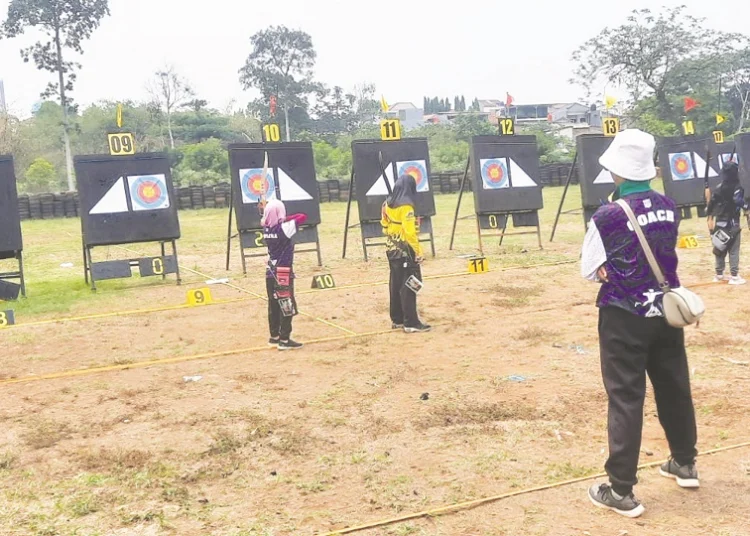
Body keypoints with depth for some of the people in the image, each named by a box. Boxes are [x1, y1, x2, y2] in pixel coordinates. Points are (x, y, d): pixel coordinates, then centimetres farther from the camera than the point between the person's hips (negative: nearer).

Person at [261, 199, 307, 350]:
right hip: (283, 274, -7)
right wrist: (285, 218, -4)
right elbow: (303, 217, -10)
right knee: (287, 307, -1)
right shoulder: (285, 228, -18)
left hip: (270, 272, 7)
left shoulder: (266, 229, 2)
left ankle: (274, 337, 22)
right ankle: (284, 340, 0)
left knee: (274, 306, 14)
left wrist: (266, 210, 14)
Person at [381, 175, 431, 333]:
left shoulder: (387, 204, 8)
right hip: (405, 251, -8)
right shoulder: (406, 206, -17)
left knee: (395, 285, 13)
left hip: (392, 250, 8)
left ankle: (397, 320, 21)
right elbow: (410, 232, -21)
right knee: (408, 286, -5)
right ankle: (411, 323, -2)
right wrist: (418, 252, -15)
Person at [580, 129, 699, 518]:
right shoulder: (668, 207, 1)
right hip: (666, 310, 6)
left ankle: (621, 491, 5)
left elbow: (589, 271, -8)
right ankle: (685, 463, 38)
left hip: (624, 317, -6)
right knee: (675, 387, 19)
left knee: (625, 398, 0)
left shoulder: (607, 216, -17)